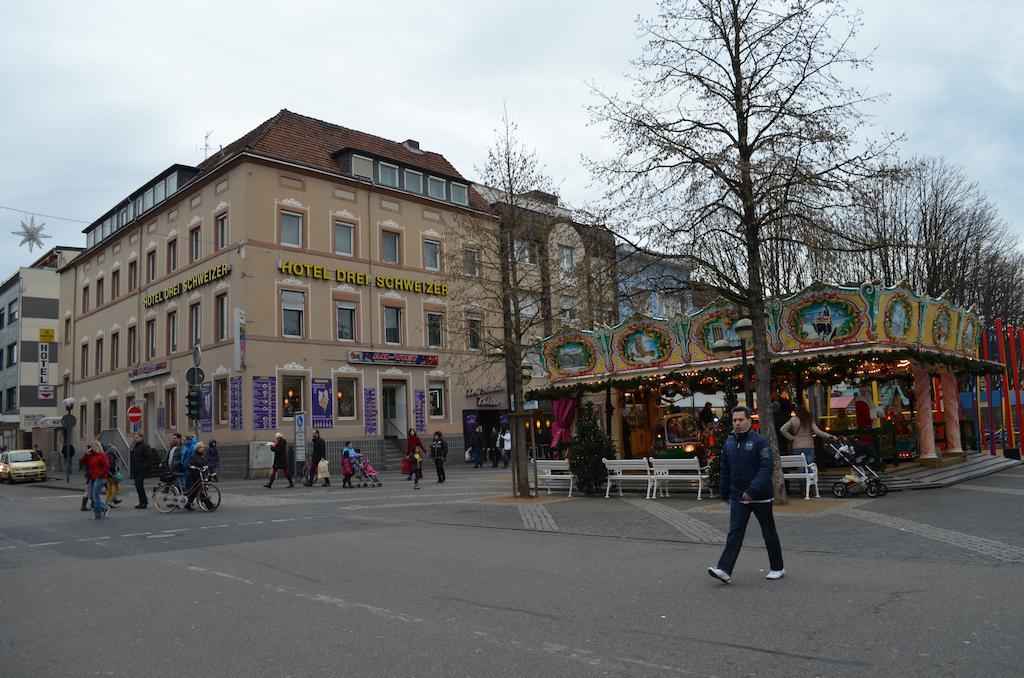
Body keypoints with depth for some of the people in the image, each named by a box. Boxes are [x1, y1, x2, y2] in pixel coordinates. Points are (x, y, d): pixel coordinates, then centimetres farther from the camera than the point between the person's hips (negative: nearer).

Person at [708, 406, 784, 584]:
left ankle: (777, 568, 27)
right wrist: (724, 494, 18)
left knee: (769, 533, 11)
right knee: (734, 533, -3)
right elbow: (725, 471, 15)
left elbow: (767, 468, -20)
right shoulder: (729, 443, 7)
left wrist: (752, 490, -26)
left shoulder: (760, 441, -12)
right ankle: (725, 570, -10)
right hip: (738, 496, 4)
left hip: (760, 497, -4)